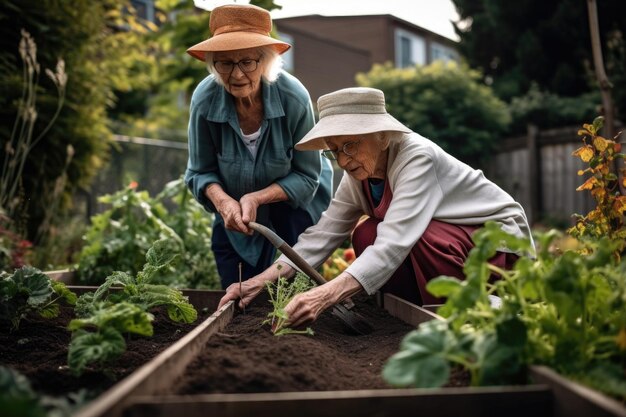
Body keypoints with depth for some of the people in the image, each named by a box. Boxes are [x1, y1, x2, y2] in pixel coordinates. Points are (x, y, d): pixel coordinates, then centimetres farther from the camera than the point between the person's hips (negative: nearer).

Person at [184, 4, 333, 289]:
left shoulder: (294, 97, -29)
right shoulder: (205, 100, -24)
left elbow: (306, 177, -19)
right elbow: (200, 172, -11)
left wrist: (257, 198, -32)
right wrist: (223, 201, -31)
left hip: (293, 200, -2)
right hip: (234, 211, 2)